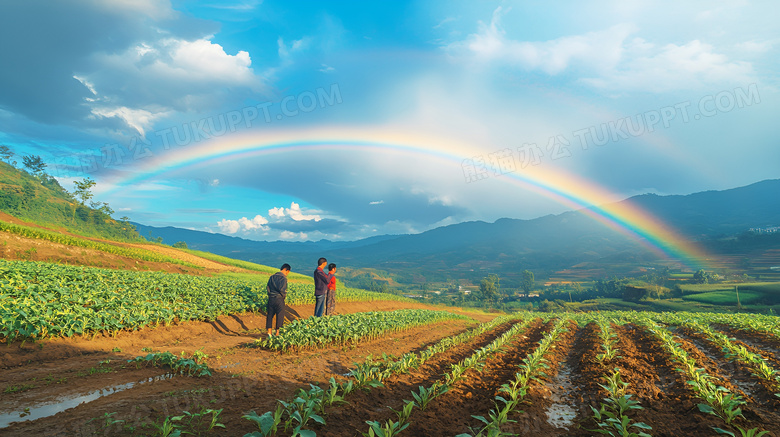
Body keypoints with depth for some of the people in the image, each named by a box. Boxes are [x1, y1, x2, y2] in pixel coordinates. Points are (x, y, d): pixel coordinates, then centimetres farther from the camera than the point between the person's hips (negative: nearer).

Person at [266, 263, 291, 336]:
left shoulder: (272, 277, 8)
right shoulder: (283, 278, -13)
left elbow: (267, 287, 10)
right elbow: (282, 289, -22)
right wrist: (284, 295, -5)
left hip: (271, 299, 5)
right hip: (279, 299, -5)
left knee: (270, 315, 13)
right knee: (280, 316, 8)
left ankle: (269, 332, 15)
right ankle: (277, 332, 14)